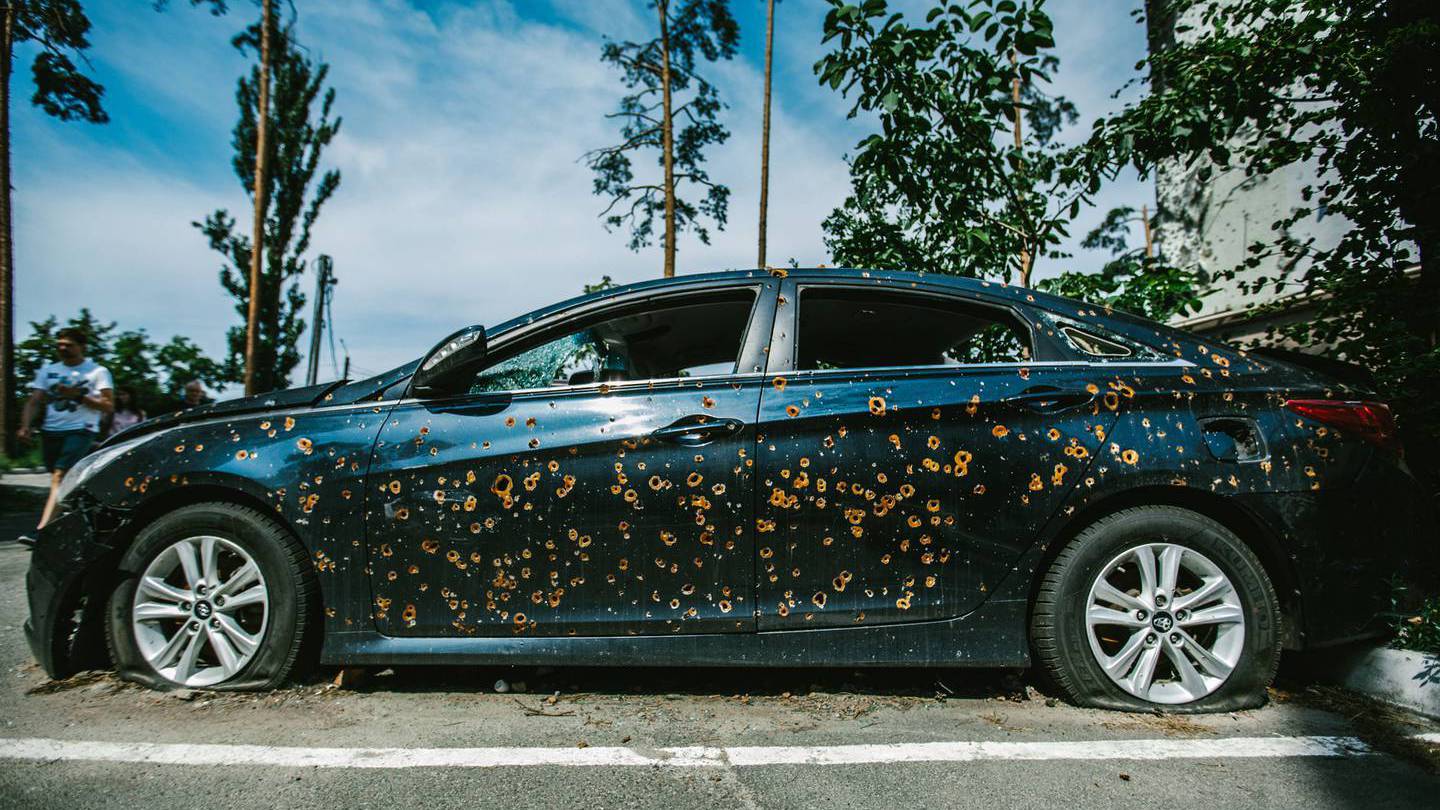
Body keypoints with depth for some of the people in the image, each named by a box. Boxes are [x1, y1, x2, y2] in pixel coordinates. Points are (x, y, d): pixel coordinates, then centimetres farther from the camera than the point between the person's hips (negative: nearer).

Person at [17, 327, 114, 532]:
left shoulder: (98, 371, 2)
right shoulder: (48, 370, 16)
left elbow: (109, 406, -4)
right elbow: (34, 401, 10)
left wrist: (78, 396, -15)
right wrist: (25, 426, -5)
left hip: (81, 431, -6)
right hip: (51, 431, 6)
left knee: (59, 478, -19)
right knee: (61, 481, 11)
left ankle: (41, 530, -28)